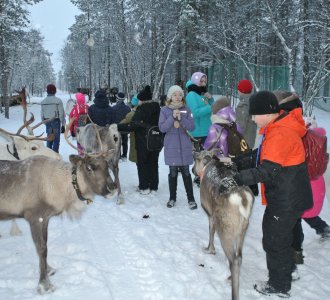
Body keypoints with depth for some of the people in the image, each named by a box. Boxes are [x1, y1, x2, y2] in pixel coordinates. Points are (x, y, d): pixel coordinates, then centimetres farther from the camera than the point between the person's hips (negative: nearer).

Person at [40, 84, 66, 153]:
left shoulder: (43, 101, 3)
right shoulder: (58, 101, -12)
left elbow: (42, 114, 8)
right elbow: (61, 114, -10)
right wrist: (63, 125, -4)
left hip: (47, 122, 4)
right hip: (56, 121, -4)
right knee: (56, 139, 2)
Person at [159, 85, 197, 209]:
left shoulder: (186, 110, 3)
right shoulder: (164, 110, 1)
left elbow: (191, 127, -4)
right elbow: (162, 128, -6)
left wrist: (181, 119, -17)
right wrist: (172, 117, -17)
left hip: (185, 146, 0)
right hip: (171, 146, 0)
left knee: (186, 172, 0)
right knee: (173, 172, 6)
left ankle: (191, 199, 8)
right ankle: (172, 198, 20)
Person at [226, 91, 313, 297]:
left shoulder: (281, 133, -25)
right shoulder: (278, 128, 8)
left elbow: (268, 170, -31)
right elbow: (262, 157, 12)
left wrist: (238, 179, -31)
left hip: (286, 200, -10)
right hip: (287, 196, 10)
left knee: (274, 240, 4)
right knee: (281, 235, 25)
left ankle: (279, 286, 20)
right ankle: (287, 271, 44)